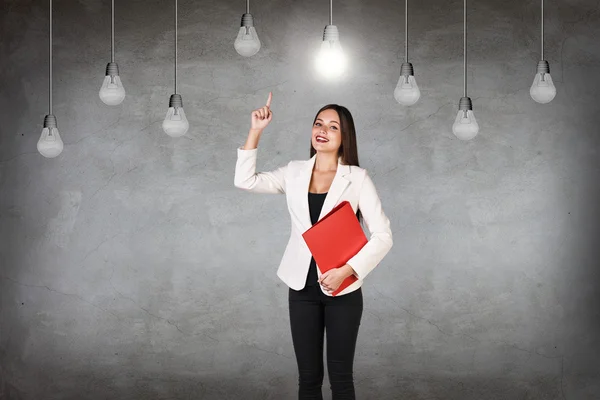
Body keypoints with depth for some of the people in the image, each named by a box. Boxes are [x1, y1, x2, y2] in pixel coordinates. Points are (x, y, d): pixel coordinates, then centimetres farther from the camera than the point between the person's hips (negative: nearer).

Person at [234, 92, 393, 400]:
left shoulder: (357, 178, -6)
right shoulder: (294, 172, 5)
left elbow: (382, 236, -10)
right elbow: (245, 180, -1)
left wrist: (346, 270, -20)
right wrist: (255, 131, -6)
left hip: (343, 289, -3)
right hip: (302, 288, 3)